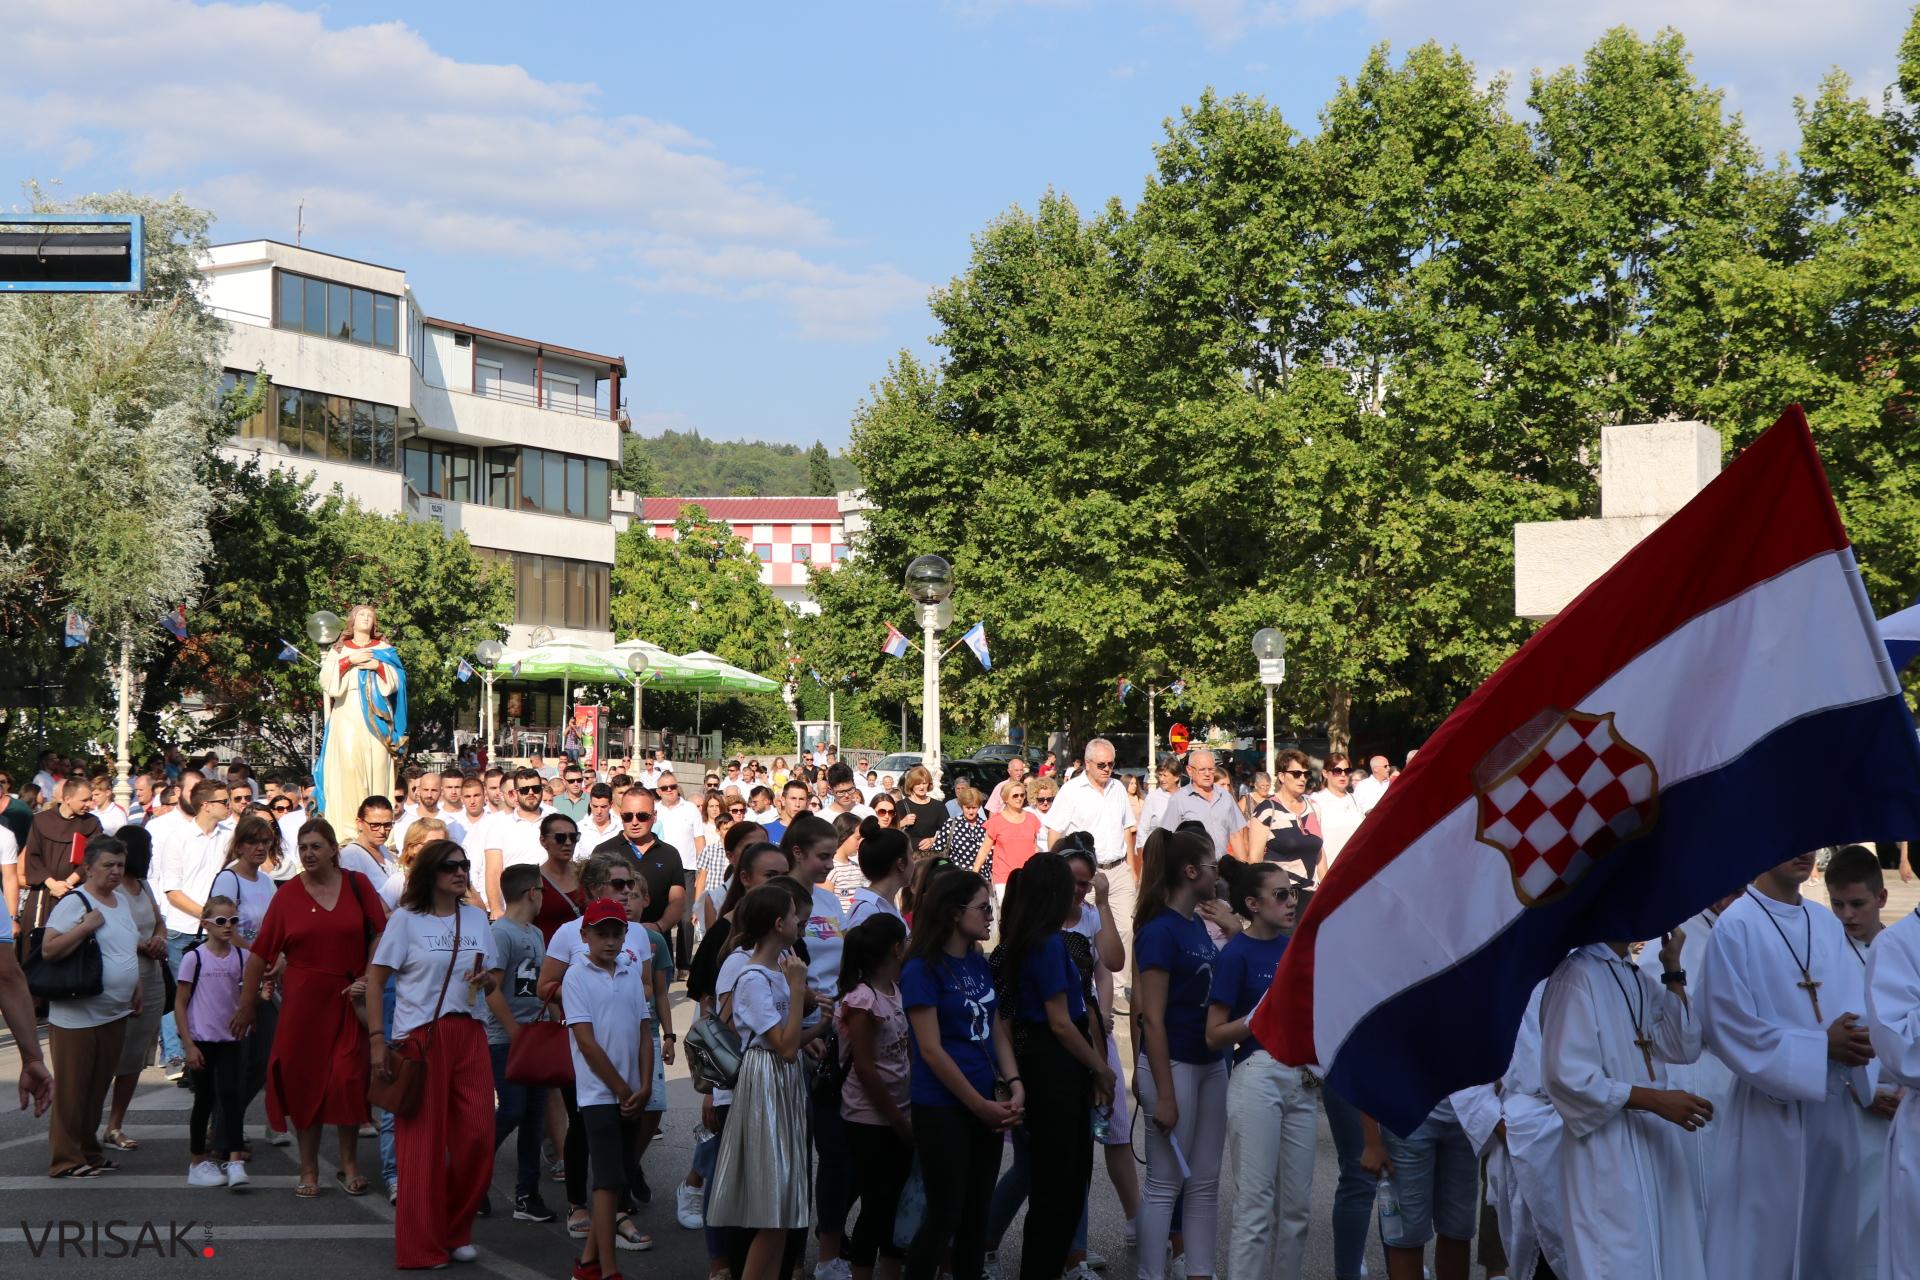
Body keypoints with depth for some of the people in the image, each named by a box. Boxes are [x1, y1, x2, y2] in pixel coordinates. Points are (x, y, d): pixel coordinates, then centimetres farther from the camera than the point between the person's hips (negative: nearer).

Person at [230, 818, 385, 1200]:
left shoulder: (357, 885, 2)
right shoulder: (288, 895, 1)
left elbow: (380, 934, 5)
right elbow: (261, 953, 3)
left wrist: (368, 977, -6)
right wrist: (247, 1004, 4)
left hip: (349, 1000, 0)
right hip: (303, 1000, 0)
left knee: (349, 1079, -3)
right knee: (303, 1081, 4)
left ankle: (349, 1164, 13)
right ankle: (308, 1171, 14)